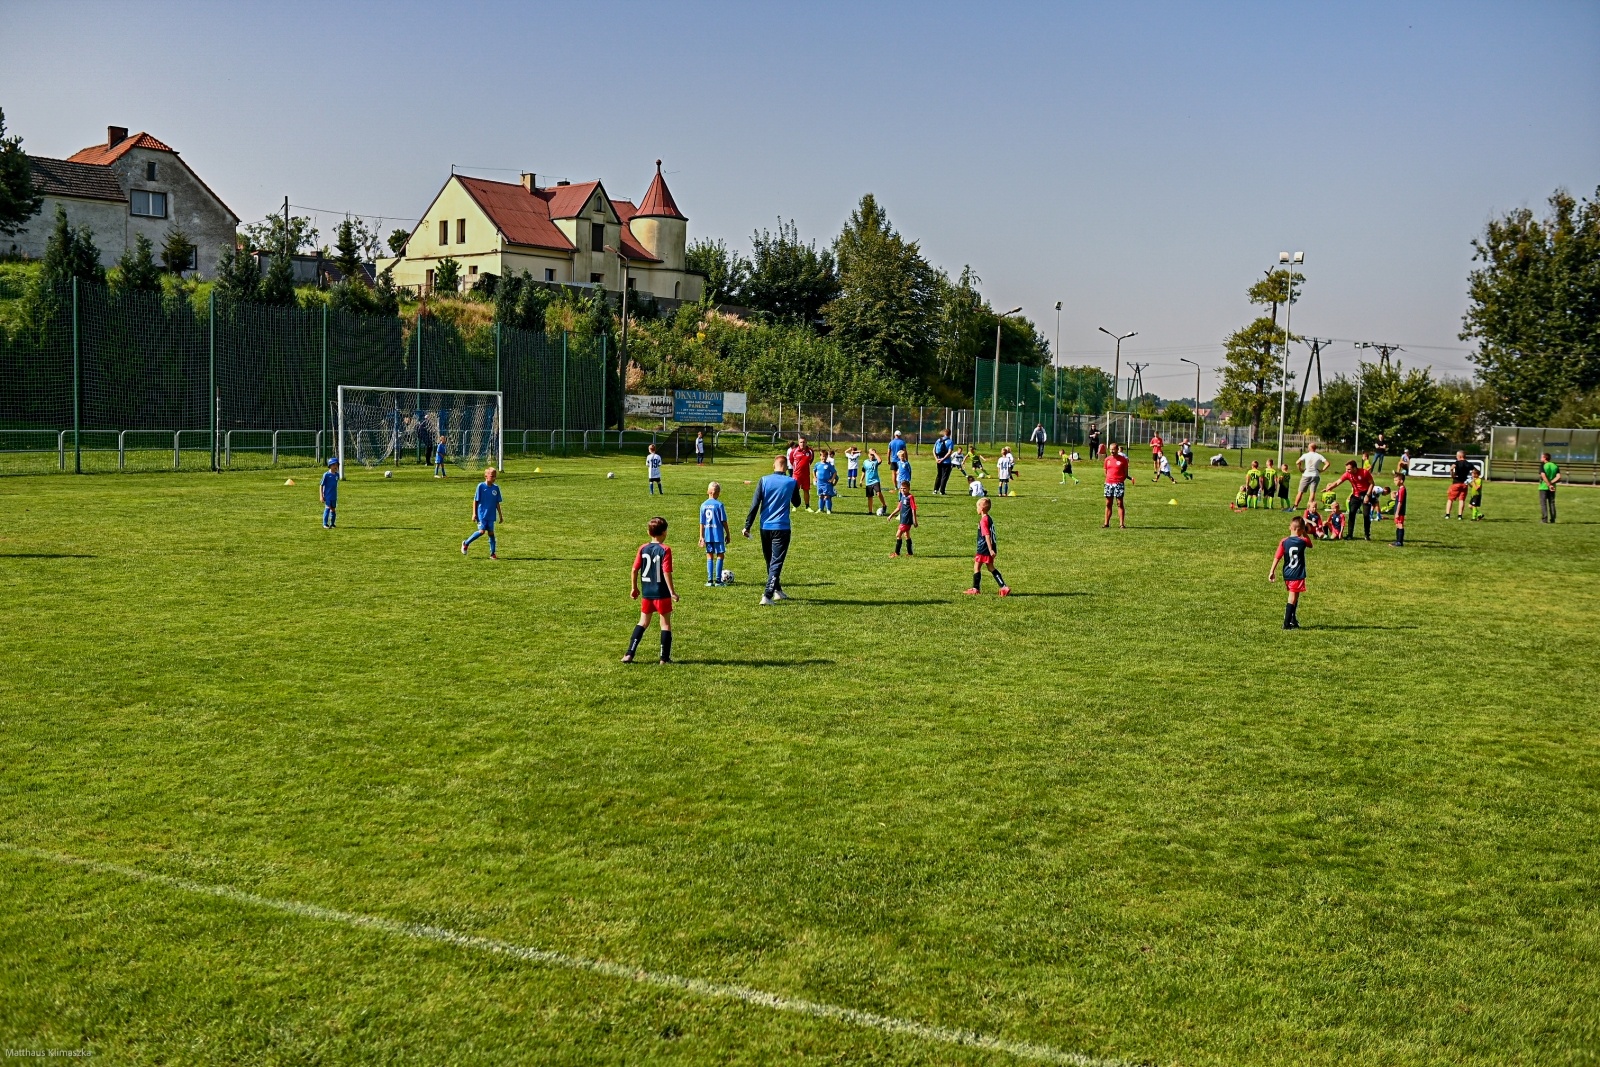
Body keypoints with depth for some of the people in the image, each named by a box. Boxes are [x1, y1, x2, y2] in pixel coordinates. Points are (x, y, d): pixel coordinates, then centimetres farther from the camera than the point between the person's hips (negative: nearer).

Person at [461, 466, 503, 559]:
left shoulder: (496, 488, 5)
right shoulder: (481, 486, -6)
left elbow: (497, 503, 12)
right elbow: (475, 500, -3)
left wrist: (500, 515, 12)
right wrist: (474, 513, -6)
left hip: (491, 515, 4)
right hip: (481, 514, -4)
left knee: (491, 532, 3)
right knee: (482, 531, -14)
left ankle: (492, 553, 9)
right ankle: (466, 543, 5)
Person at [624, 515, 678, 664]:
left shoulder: (643, 548, 1)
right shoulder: (665, 550, -12)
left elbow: (635, 569, 3)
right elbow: (667, 572, -17)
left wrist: (634, 587, 15)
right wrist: (672, 592, -12)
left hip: (646, 592, 4)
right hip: (662, 593, -4)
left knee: (643, 622, 15)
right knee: (666, 623, 8)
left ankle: (629, 654, 8)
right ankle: (665, 658, 8)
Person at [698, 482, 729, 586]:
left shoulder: (703, 505, 2)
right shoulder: (719, 505, -10)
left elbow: (701, 523, 4)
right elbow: (724, 521, -7)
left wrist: (701, 537, 9)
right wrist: (727, 534, 3)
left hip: (707, 535, 4)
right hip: (718, 534, -4)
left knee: (709, 556, 10)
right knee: (720, 556, 4)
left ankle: (710, 580, 9)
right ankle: (718, 580, 1)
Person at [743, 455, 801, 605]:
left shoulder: (764, 481, -1)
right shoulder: (792, 482, -2)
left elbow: (755, 504, -6)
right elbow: (796, 503, 14)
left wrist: (747, 526, -3)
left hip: (765, 527, 2)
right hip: (782, 528, -2)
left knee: (770, 561, 19)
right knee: (776, 562, -3)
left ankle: (777, 590, 35)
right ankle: (767, 596, -16)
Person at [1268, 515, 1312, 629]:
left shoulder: (1284, 542, -4)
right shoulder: (1303, 541, -7)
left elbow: (1277, 557, -6)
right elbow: (1310, 545, 17)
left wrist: (1272, 571, -2)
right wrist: (1305, 534, 15)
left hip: (1287, 574, 3)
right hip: (1298, 575, -3)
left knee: (1294, 597, 20)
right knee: (1293, 598, -2)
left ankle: (1293, 620, 29)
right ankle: (1287, 623, -8)